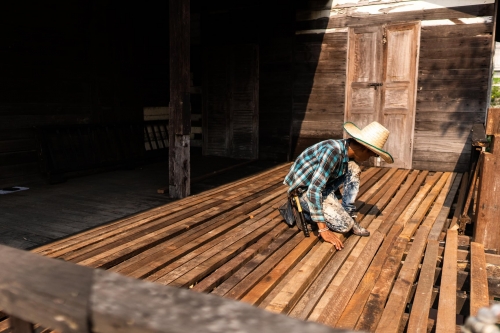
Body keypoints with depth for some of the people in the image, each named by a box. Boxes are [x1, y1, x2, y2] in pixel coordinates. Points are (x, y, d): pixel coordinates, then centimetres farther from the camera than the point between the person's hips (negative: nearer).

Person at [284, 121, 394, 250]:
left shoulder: (346, 149, -2)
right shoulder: (333, 151, -30)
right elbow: (314, 190, -33)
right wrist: (323, 229, -31)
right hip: (303, 189, -9)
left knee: (353, 169, -3)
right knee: (345, 224, -16)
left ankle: (349, 215, 3)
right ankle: (305, 212, 1)